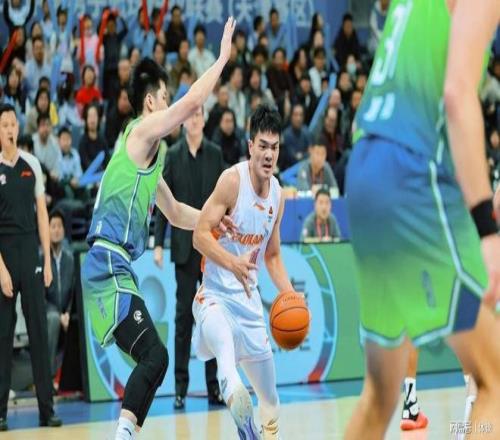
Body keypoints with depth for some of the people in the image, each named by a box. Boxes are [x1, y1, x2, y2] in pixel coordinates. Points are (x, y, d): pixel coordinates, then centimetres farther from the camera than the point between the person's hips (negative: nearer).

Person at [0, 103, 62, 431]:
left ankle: (47, 409, 6)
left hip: (30, 253, 3)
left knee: (39, 330, 3)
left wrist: (47, 260, 5)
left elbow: (42, 212, 10)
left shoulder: (32, 164, 7)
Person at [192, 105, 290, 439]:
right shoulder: (233, 179, -13)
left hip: (250, 299, 7)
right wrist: (233, 263, -32)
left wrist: (290, 296, 4)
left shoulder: (278, 194, 7)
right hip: (216, 295, -7)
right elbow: (200, 235, -17)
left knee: (271, 399, 12)